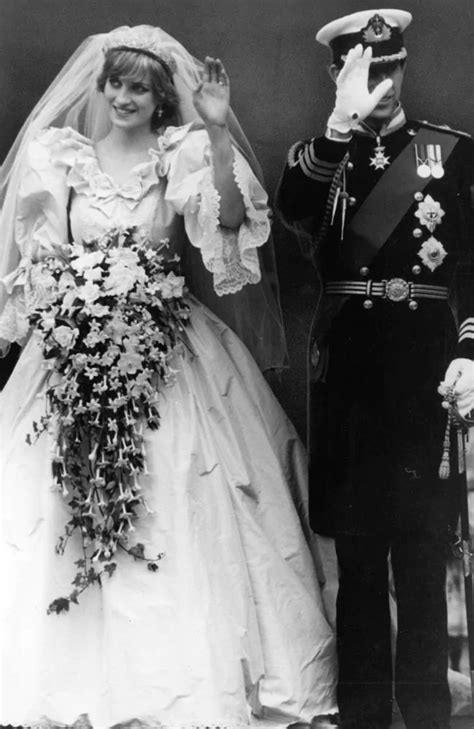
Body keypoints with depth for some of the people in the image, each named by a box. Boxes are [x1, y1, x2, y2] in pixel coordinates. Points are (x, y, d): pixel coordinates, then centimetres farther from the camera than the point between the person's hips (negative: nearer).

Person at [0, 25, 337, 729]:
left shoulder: (182, 153, 2)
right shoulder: (59, 156, 8)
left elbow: (232, 217, -15)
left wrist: (218, 129, -22)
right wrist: (80, 296, -10)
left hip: (168, 352, -1)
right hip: (76, 350, 2)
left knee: (182, 518, -5)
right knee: (65, 520, -2)